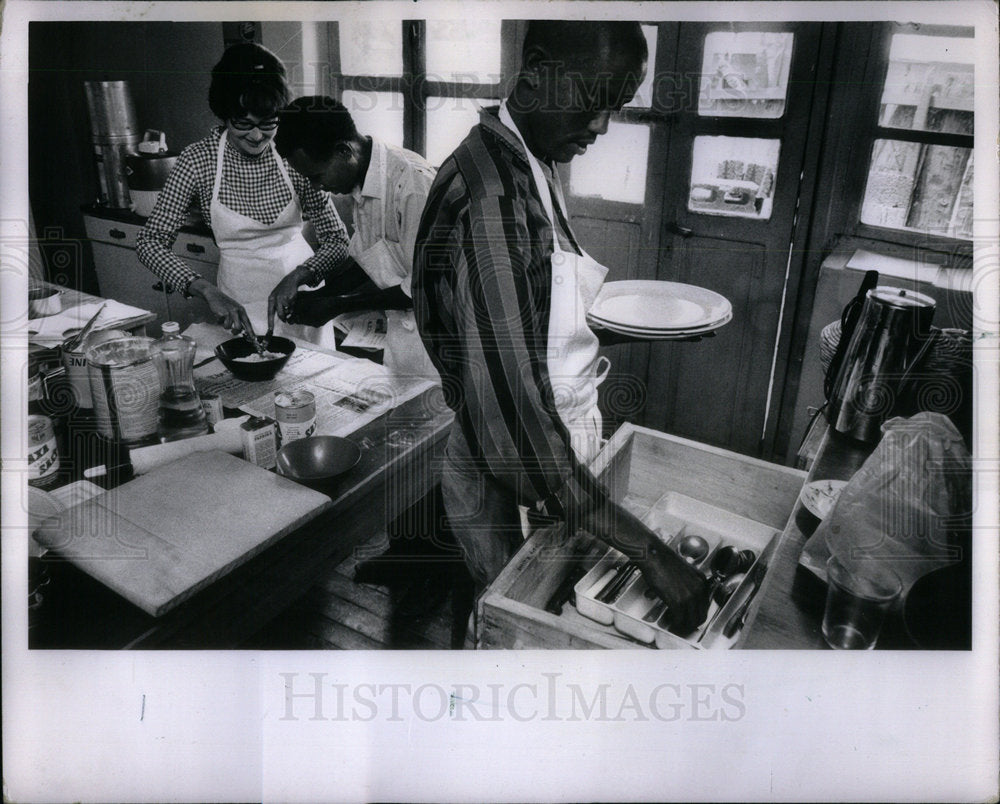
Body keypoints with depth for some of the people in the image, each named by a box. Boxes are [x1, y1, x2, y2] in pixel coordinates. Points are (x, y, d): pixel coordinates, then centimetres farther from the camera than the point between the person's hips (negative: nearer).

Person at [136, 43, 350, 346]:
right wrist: (208, 291, -29)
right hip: (239, 305, -1)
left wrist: (298, 276, -28)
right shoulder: (198, 159, -11)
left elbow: (337, 239, -9)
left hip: (299, 296, 1)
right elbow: (150, 241, -13)